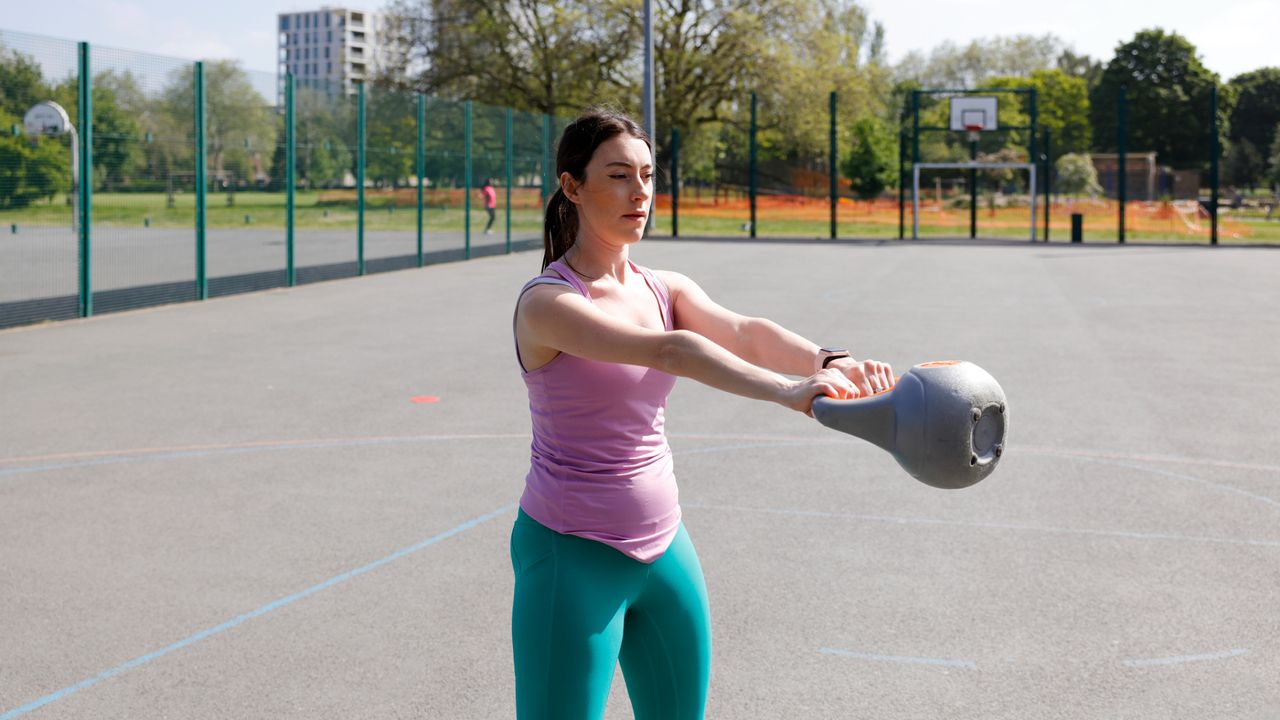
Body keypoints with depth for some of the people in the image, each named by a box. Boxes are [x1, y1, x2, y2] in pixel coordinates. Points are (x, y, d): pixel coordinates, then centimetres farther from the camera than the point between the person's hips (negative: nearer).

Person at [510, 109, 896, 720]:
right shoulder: (547, 303, -17)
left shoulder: (665, 289, 4)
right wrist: (788, 390, -45)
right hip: (573, 554, -7)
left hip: (662, 545, 7)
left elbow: (745, 332, -15)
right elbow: (669, 352, -33)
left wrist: (830, 361, -35)